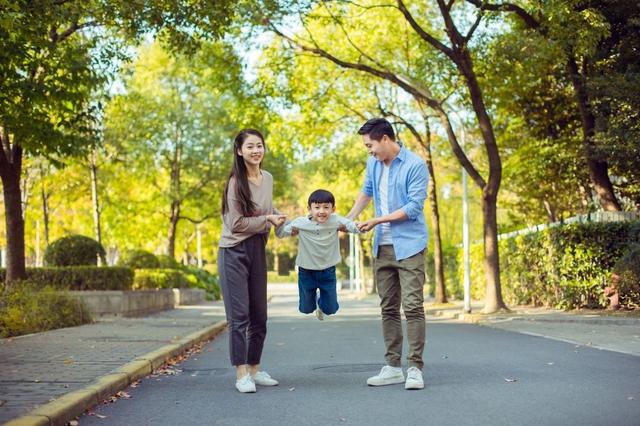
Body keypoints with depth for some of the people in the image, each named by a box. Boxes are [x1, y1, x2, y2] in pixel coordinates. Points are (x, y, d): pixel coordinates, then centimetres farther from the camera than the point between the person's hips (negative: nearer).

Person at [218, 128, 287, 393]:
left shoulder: (268, 178, 7)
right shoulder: (236, 182, -12)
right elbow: (236, 223, -15)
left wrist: (281, 218, 7)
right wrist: (268, 220, -10)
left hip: (258, 251, 7)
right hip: (234, 252, -6)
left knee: (259, 316, 11)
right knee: (239, 315, -6)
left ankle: (254, 369, 23)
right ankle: (241, 374, 0)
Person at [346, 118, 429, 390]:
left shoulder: (415, 166, -12)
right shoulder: (373, 164, 9)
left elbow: (414, 207, -16)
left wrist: (377, 221, -13)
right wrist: (349, 219, 19)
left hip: (409, 246, -7)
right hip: (382, 247, 7)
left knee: (412, 306, -9)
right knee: (388, 309, 8)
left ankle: (414, 368, -4)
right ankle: (393, 367, 14)